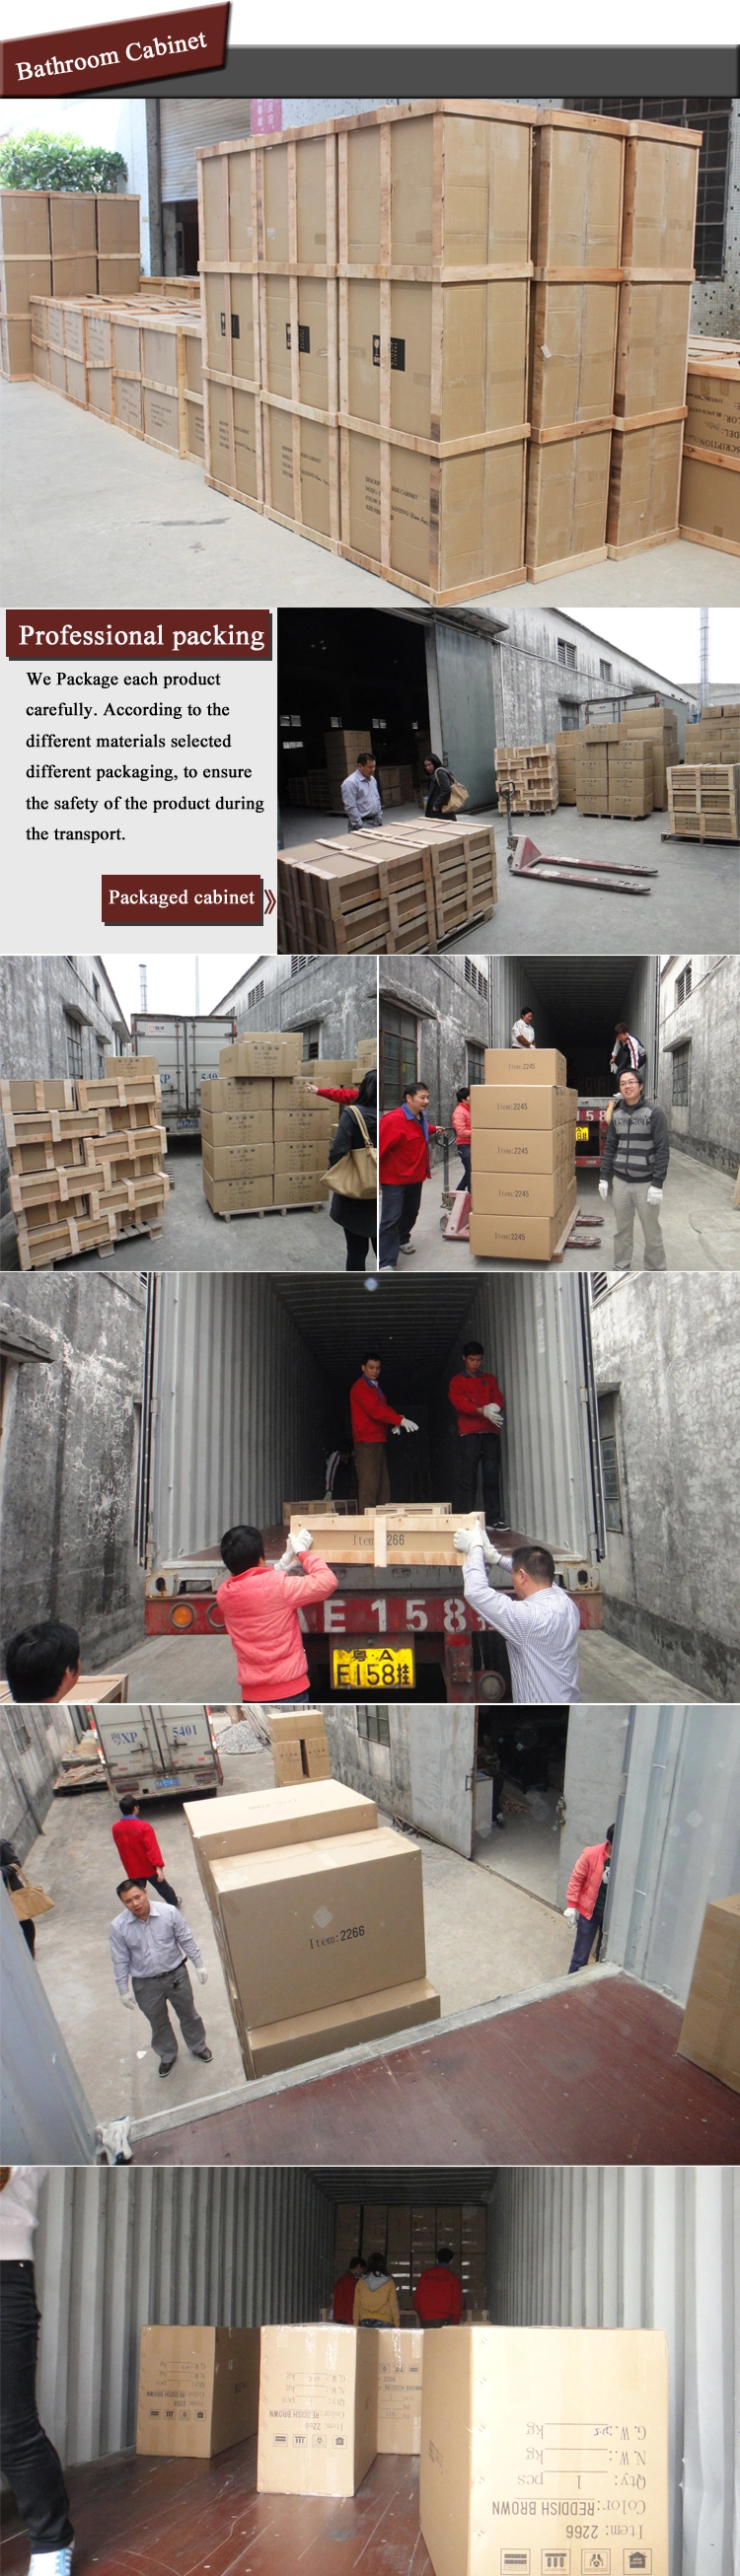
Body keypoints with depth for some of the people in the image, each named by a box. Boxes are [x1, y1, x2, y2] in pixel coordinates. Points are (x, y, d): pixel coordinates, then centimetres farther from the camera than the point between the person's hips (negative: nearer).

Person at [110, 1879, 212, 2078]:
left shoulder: (169, 1912, -21)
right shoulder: (118, 1926, -20)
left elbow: (187, 1940, -7)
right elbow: (120, 1961, -8)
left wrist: (199, 1965, -1)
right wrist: (123, 1991, -3)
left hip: (176, 1974, 0)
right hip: (146, 1984, 0)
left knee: (188, 2014, 21)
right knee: (158, 2023, 21)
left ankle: (198, 2046, 48)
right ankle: (167, 2055, 47)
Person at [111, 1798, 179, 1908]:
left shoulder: (115, 1829, -9)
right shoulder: (143, 1826, -24)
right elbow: (152, 1848, -27)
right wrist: (159, 1866, -27)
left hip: (132, 1870, 2)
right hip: (150, 1868, -2)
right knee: (163, 1888, 23)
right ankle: (174, 1903, 46)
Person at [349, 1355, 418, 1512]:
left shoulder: (376, 1387, 20)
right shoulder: (360, 1387, -10)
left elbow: (383, 1409, 17)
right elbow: (375, 1410, -21)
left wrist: (396, 1419, -4)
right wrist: (400, 1420, -24)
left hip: (378, 1442, 10)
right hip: (366, 1442, -10)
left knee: (383, 1485, 9)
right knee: (368, 1484, -14)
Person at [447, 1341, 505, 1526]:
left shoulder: (490, 1379, 20)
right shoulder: (456, 1382, 9)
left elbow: (499, 1399, 8)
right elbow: (461, 1403, -6)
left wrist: (495, 1407, -17)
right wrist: (483, 1411, -22)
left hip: (490, 1433, 3)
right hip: (468, 1433, -3)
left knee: (492, 1476, -2)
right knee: (466, 1478, -7)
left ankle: (493, 1518, -2)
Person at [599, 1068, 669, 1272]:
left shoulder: (654, 1113, -8)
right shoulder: (617, 1115, 7)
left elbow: (663, 1149, -11)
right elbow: (610, 1147, 14)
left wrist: (657, 1184, -15)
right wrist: (604, 1178, 8)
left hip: (646, 1183, -5)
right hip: (620, 1181, 5)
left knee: (652, 1232, 1)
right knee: (622, 1230, 11)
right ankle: (621, 1268, 22)